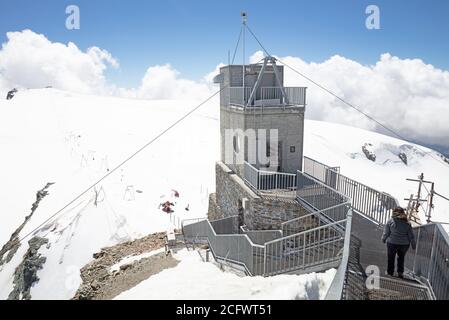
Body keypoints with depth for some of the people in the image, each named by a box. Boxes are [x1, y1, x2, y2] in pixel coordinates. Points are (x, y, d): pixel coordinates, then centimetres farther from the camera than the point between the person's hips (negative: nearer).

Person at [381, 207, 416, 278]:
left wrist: (383, 239, 13)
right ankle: (400, 272, 23)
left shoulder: (390, 221, -10)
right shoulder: (407, 223, -4)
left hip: (392, 243, -2)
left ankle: (390, 272, 25)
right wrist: (414, 245, 13)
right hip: (404, 244, 2)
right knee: (401, 258, 24)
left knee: (391, 258, 14)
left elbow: (386, 233, -4)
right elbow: (411, 236, 2)